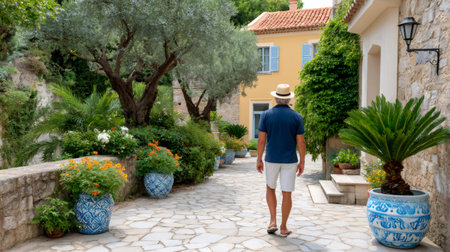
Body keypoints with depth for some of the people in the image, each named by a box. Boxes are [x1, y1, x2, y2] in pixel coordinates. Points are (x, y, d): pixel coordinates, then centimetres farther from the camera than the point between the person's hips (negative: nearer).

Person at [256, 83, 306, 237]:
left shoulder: (266, 115, -5)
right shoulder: (296, 117, -4)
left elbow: (261, 140, -6)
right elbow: (301, 142, -5)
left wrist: (259, 159, 3)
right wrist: (302, 162, 5)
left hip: (271, 159, 0)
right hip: (290, 160, 0)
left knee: (270, 188, 20)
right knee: (287, 194, 7)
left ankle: (273, 221, 12)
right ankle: (283, 227, 14)